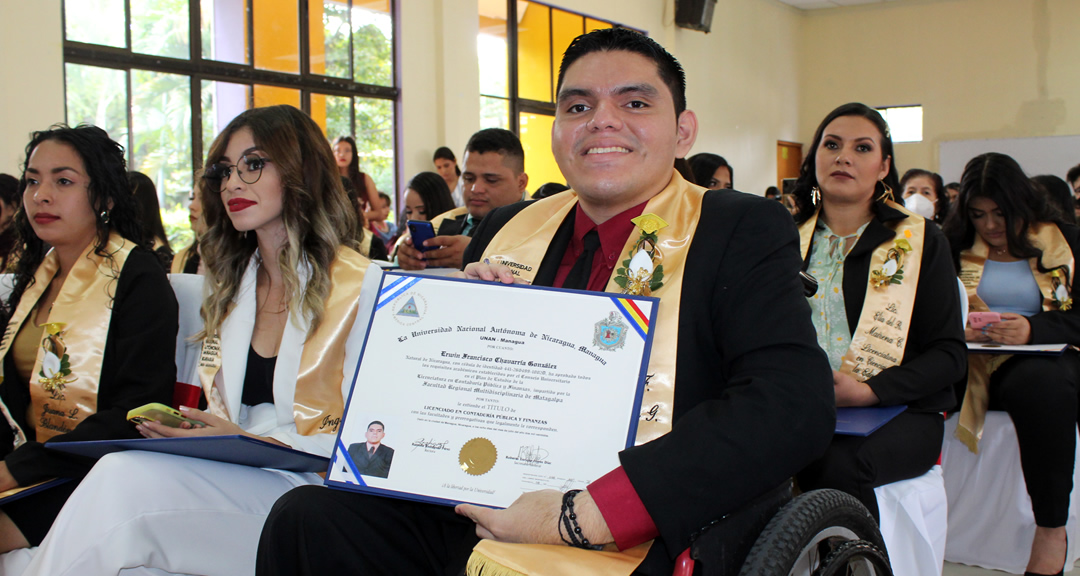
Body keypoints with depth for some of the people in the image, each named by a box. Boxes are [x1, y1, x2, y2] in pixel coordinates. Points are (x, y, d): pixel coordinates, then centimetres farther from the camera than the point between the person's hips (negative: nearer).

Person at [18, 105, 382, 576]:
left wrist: (248, 440, -18)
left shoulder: (362, 285, -4)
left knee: (127, 477, -27)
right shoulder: (231, 286, 19)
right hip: (230, 475, 5)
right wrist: (179, 429, -3)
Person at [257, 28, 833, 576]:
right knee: (306, 515, -16)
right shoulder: (507, 230, 11)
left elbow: (794, 404, -20)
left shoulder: (743, 232, -4)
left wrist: (584, 515, -25)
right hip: (470, 513, 5)